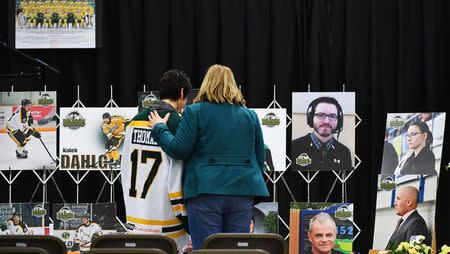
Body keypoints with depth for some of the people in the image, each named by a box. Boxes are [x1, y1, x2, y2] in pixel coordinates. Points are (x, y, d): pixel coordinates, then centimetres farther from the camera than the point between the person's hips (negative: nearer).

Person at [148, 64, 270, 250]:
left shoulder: (194, 112, 0)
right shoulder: (250, 116, 12)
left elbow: (179, 150, -4)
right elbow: (260, 159, 13)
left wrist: (159, 129, 10)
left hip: (206, 192, -3)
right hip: (242, 192, 3)